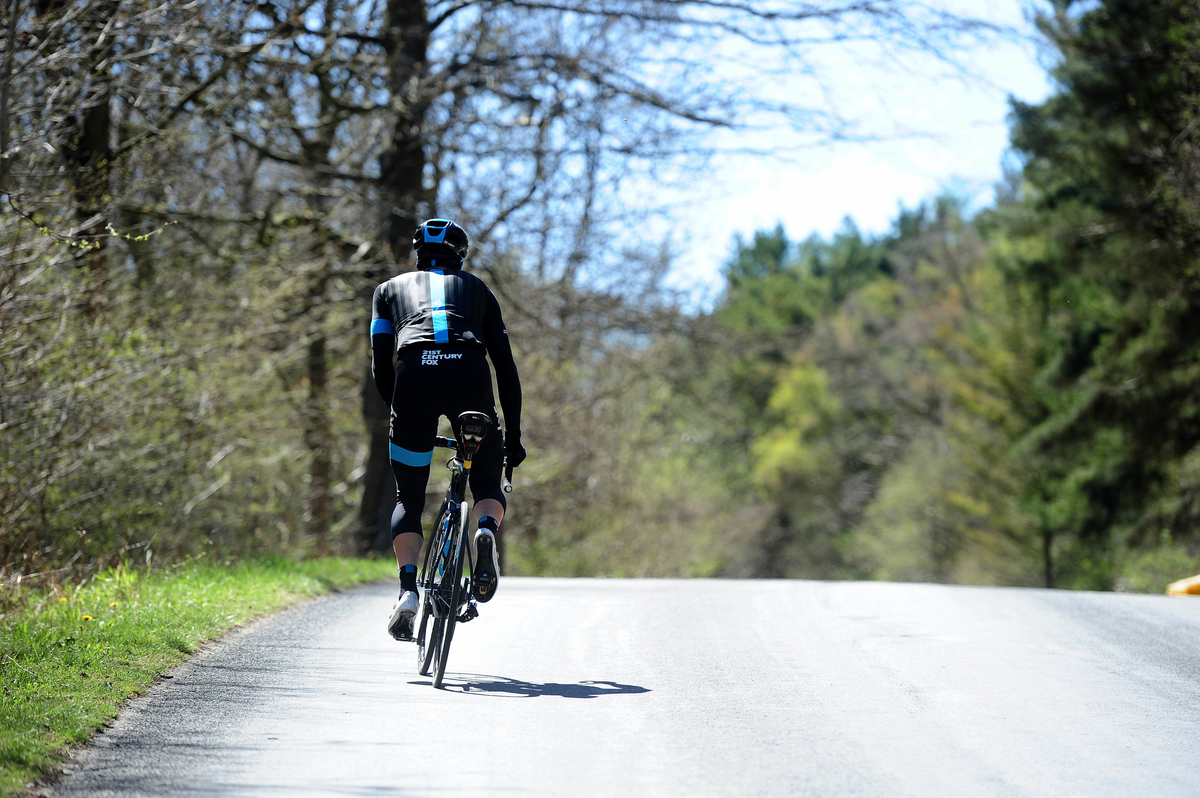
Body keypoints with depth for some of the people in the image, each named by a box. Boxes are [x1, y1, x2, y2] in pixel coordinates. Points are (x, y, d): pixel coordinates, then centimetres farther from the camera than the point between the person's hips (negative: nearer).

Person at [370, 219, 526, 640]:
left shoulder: (390, 289, 32)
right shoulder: (477, 289, 33)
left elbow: (381, 363, 19)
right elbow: (505, 364, 26)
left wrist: (398, 411, 28)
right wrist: (513, 435, 28)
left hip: (414, 373, 0)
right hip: (468, 372, 0)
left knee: (408, 499, 13)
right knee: (488, 483, 19)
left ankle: (408, 592, -8)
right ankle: (486, 530, -16)